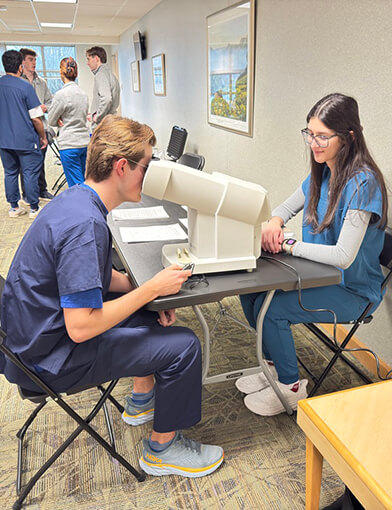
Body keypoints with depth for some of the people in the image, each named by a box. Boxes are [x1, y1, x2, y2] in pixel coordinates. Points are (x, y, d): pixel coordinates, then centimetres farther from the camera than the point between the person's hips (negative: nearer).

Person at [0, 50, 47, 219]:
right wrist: (43, 137, 1)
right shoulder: (25, 87, -13)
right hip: (26, 140, -5)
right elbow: (36, 118, -13)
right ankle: (34, 208, 10)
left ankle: (14, 207, 21)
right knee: (30, 174, 3)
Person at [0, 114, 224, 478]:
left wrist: (149, 290, -1)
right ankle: (162, 448, 12)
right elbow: (81, 328, -31)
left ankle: (142, 399, 36)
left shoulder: (77, 198, 1)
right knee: (182, 345, -12)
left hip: (40, 332, 10)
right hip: (48, 359, -10)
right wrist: (151, 289, -22)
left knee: (156, 313, 19)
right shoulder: (85, 224, -30)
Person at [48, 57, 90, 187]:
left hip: (69, 144, -7)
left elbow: (51, 121, -3)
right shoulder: (83, 93, 9)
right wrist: (65, 120, 11)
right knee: (84, 181, 14)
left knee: (76, 184, -3)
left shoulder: (61, 94, -12)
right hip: (85, 142, 7)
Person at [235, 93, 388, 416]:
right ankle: (275, 366, 14)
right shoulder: (322, 172, 2)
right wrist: (274, 222, -11)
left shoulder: (362, 183, -24)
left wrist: (288, 245, -22)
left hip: (350, 289, -8)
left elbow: (343, 256, -29)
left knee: (270, 308, -22)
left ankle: (290, 387, 4)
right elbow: (288, 207, 13)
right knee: (250, 289, -5)